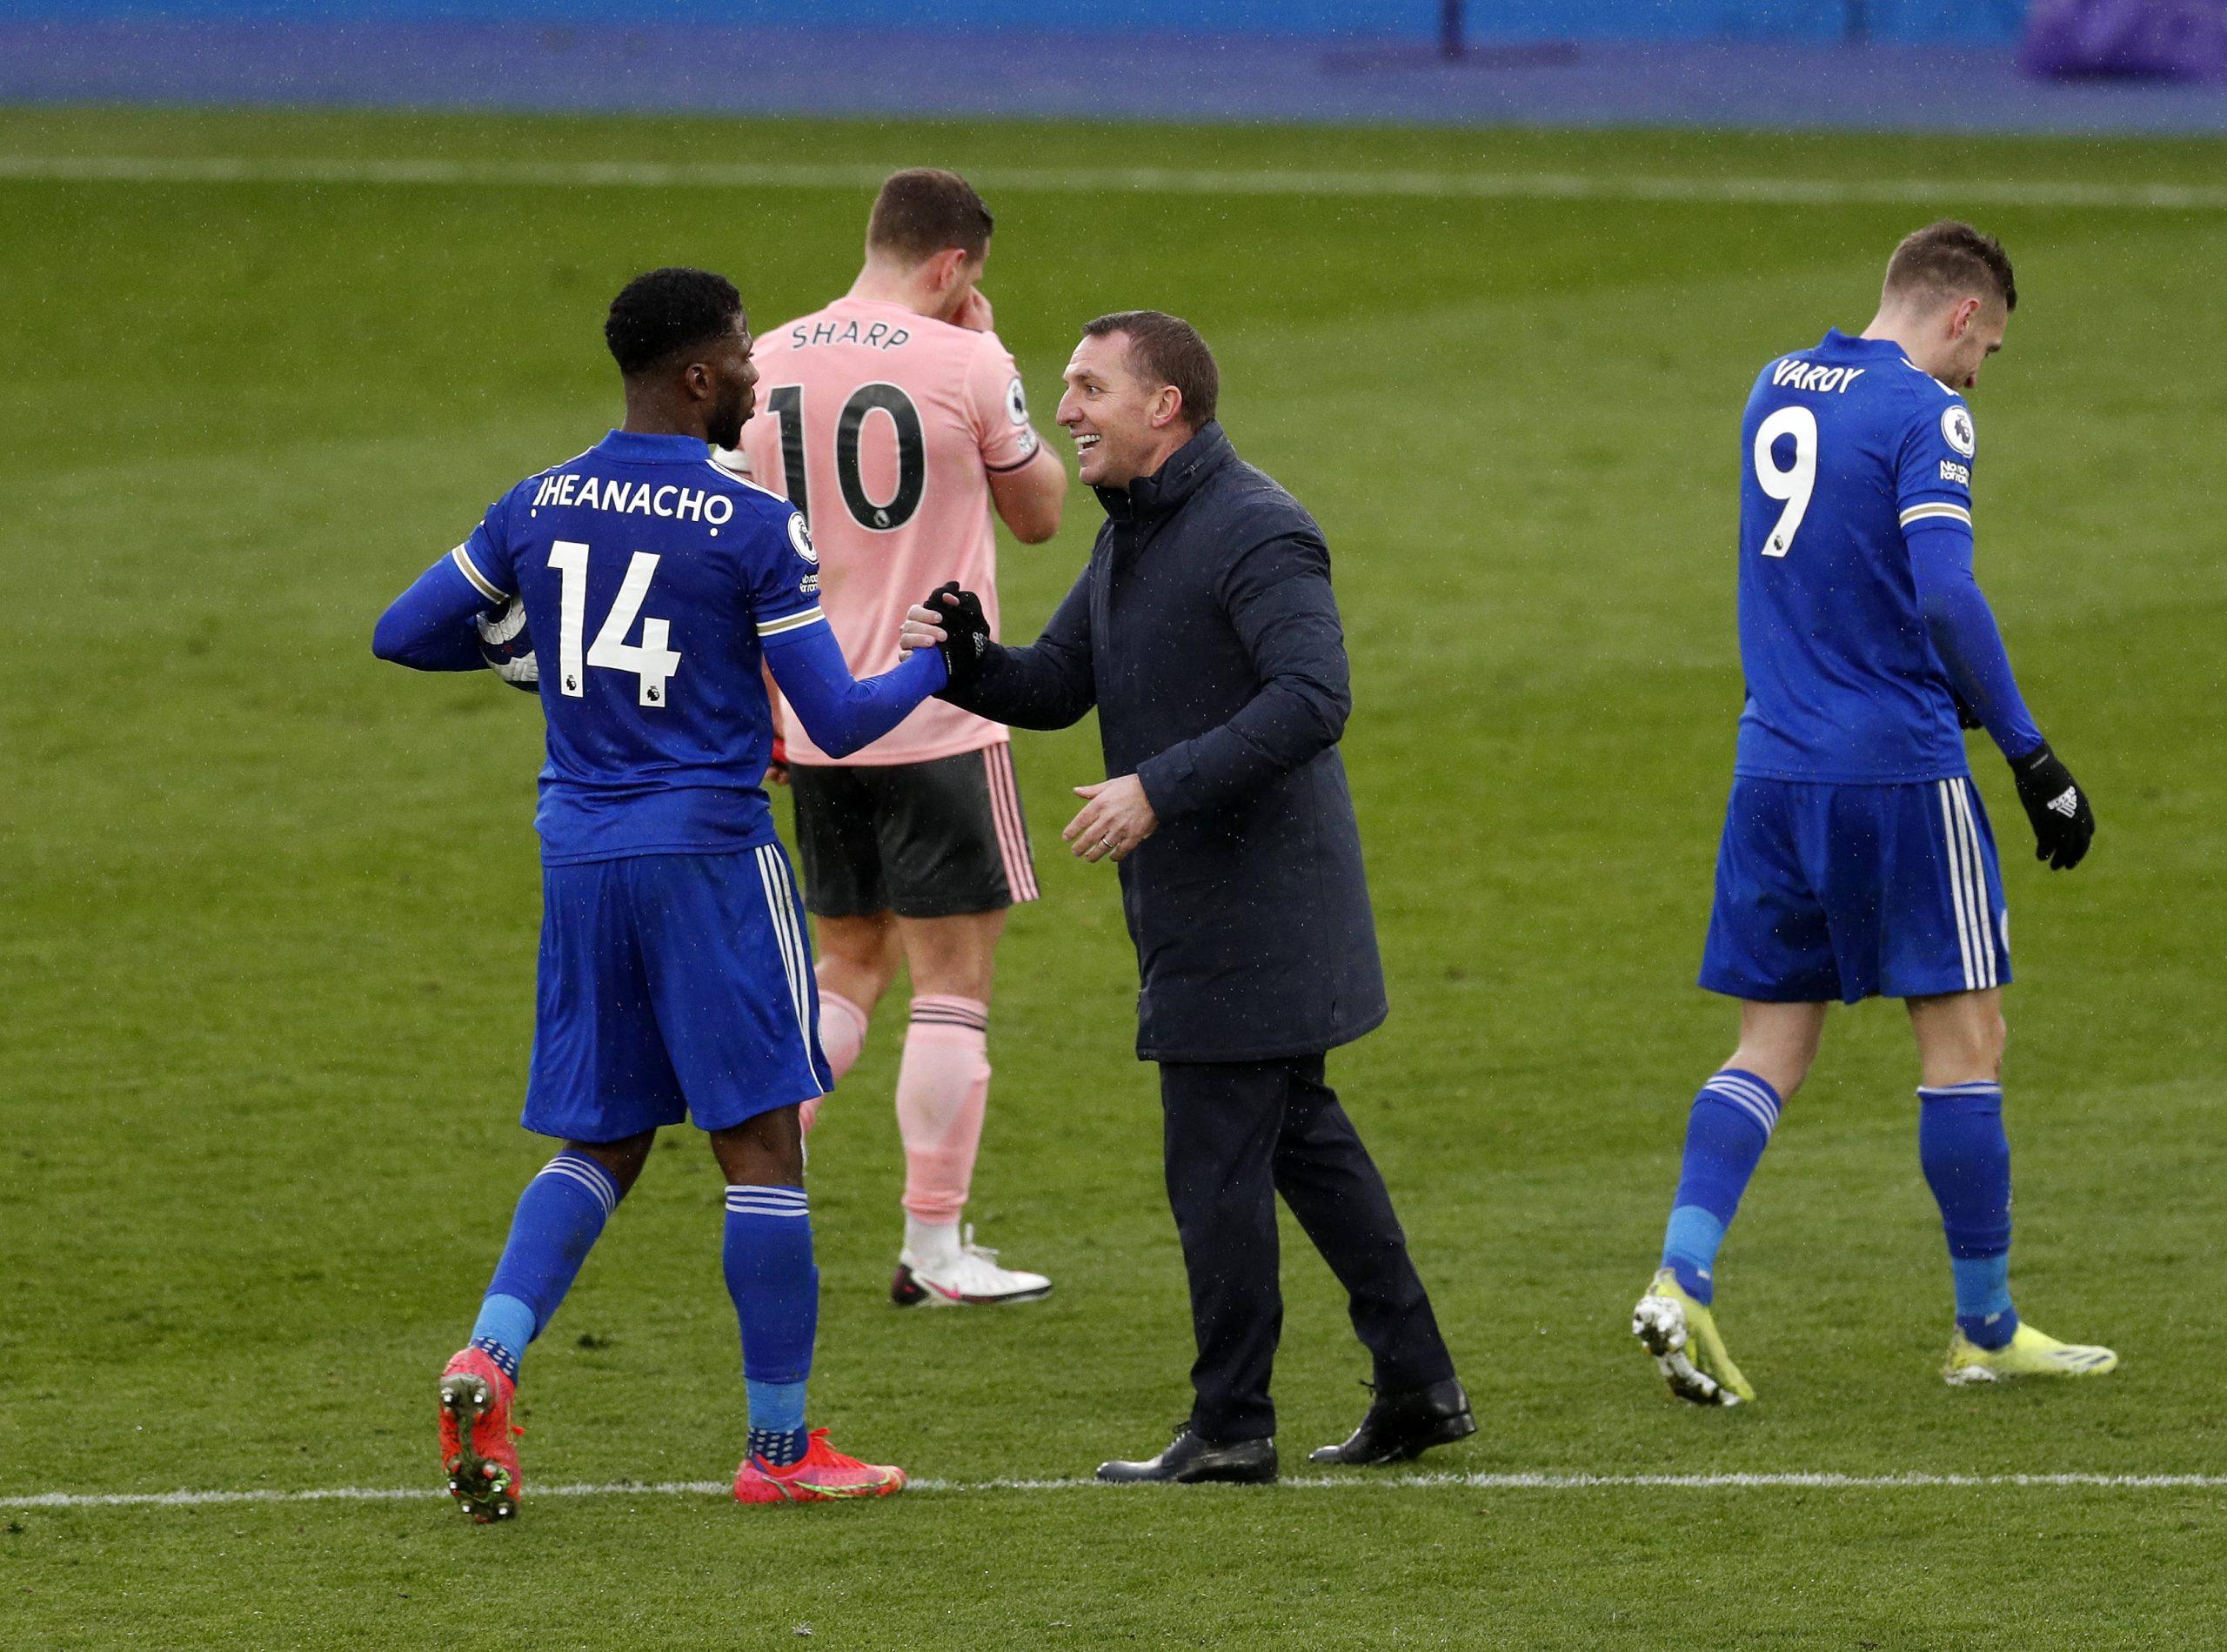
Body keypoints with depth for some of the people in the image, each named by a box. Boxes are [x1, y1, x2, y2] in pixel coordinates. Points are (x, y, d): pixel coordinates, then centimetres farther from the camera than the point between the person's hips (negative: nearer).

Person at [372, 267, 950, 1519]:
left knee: (601, 1146, 14)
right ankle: (781, 1446, 4)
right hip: (710, 857, -5)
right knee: (763, 1143, 2)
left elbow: (403, 637, 13)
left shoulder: (538, 509, 5)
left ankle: (489, 1359, -9)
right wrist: (937, 666, 9)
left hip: (579, 854, 5)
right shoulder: (757, 530, -11)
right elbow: (839, 722, -10)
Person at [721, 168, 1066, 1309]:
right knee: (953, 979, 2)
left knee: (848, 966, 18)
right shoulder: (966, 365, -11)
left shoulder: (765, 366, 4)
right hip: (937, 724, -5)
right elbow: (1038, 513, 5)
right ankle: (932, 1248, 2)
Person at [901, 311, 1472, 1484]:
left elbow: (1312, 697, -27)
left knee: (1216, 1162, -5)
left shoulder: (1254, 531, -17)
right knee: (1301, 1136, 15)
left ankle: (1231, 1425, 3)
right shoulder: (1132, 536, 14)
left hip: (1251, 905, -10)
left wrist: (1160, 790, -30)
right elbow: (1056, 685, 16)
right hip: (1196, 904, 10)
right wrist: (964, 661, -5)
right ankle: (1419, 1387, 21)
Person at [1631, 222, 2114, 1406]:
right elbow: (1945, 596, -22)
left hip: (1773, 767, 7)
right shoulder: (1922, 412, -11)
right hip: (1899, 772, -7)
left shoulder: (1777, 389, 13)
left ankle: (1682, 1276, -11)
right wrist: (2030, 760, -16)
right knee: (1965, 1039, 5)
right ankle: (1986, 1329, 11)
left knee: (1773, 1044, 9)